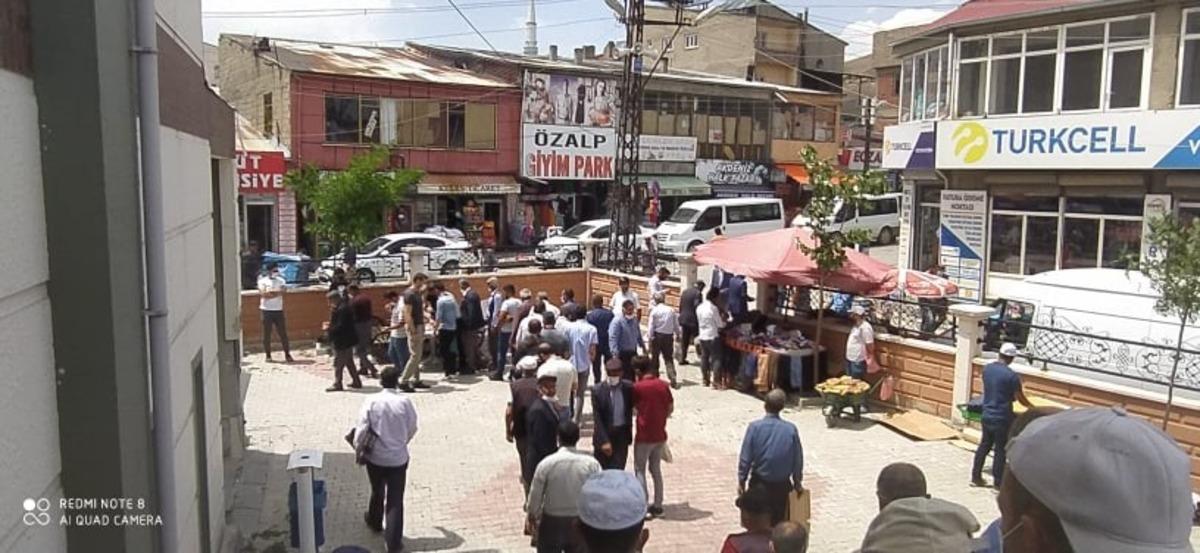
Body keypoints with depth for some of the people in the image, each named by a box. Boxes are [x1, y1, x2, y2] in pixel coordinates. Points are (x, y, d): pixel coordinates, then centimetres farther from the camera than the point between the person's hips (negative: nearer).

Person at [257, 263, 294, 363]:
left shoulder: (280, 280, 8)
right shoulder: (262, 281, 0)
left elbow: (283, 290, -9)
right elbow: (263, 294, -13)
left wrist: (270, 293, -15)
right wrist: (277, 292, -10)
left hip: (278, 310, 2)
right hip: (266, 310, -2)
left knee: (283, 333, 1)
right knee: (266, 334, 3)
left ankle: (287, 354, 4)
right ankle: (268, 355, 13)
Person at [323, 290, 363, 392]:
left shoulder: (342, 309, -21)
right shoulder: (345, 306, 11)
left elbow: (341, 326, -25)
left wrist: (329, 329, -14)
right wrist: (331, 324, 6)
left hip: (342, 341, -11)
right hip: (347, 340, 11)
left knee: (338, 363, -2)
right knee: (349, 362, 17)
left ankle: (337, 384, 4)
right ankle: (356, 382, 23)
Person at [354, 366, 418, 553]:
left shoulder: (371, 401, -12)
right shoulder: (405, 402, -12)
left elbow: (362, 428, -10)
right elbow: (412, 429, 0)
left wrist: (357, 448, 7)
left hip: (375, 456, 1)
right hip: (398, 458, -1)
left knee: (377, 492, 25)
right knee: (395, 499, 4)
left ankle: (375, 521, 50)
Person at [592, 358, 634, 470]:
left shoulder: (628, 387, -5)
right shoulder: (597, 390, -12)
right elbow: (597, 419, -13)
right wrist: (604, 441, -19)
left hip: (622, 435, 1)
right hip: (604, 434, -1)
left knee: (618, 469, 0)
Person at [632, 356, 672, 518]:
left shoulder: (638, 387, -14)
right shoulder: (663, 385, -2)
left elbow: (632, 407, -1)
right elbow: (671, 408, 5)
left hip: (644, 436, -5)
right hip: (660, 435, 5)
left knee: (640, 470, 8)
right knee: (656, 469, 16)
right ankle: (657, 505, 20)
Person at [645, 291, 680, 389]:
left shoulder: (654, 310, -10)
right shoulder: (671, 310, -3)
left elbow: (651, 326, -11)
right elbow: (676, 325, 4)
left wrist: (650, 338, -5)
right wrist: (678, 334, 19)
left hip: (657, 336, -2)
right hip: (669, 336, 2)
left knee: (655, 358, 14)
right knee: (669, 359, 8)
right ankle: (673, 380, -3)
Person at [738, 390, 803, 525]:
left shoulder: (754, 427, -17)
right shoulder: (791, 429, -13)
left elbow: (745, 457, -12)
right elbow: (798, 458, -3)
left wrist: (741, 480, 2)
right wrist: (797, 481, 13)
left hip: (759, 483, -1)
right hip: (782, 484, 1)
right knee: (778, 520, 16)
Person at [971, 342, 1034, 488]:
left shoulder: (987, 368, 1)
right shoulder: (1012, 375, -18)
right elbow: (1020, 398, -10)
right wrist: (1032, 408, 8)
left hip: (987, 415, 6)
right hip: (1001, 418, -6)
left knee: (984, 445, 17)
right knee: (1000, 450, 5)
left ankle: (975, 477, 23)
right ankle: (998, 482, 14)